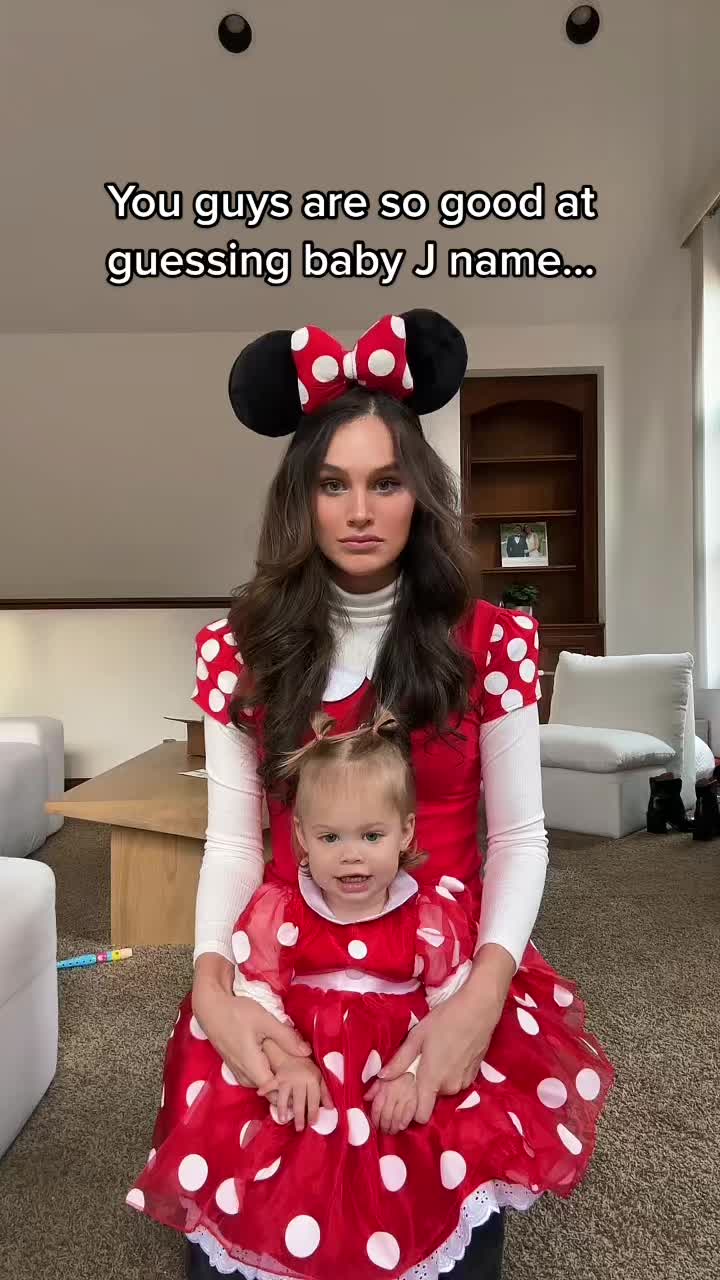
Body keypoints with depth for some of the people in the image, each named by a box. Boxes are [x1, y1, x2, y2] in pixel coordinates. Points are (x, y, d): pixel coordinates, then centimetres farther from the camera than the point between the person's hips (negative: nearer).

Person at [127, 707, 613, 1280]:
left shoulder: (432, 918, -7)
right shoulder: (276, 912, -5)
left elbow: (451, 1006, -5)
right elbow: (255, 994, -6)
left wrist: (414, 1073, -18)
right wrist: (288, 1063, -19)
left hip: (400, 1078, 0)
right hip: (304, 1080, 0)